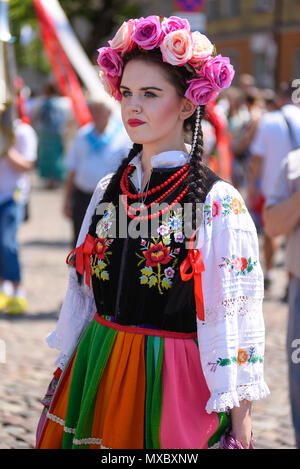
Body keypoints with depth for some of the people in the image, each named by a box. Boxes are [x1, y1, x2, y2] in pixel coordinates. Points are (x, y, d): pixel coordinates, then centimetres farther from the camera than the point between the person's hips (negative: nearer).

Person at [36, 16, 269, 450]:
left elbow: (235, 318, -12)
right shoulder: (108, 191, 6)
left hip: (175, 381, -5)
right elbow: (82, 292, 13)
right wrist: (62, 376, 14)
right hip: (97, 374, 5)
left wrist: (240, 425, -14)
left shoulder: (218, 203, -11)